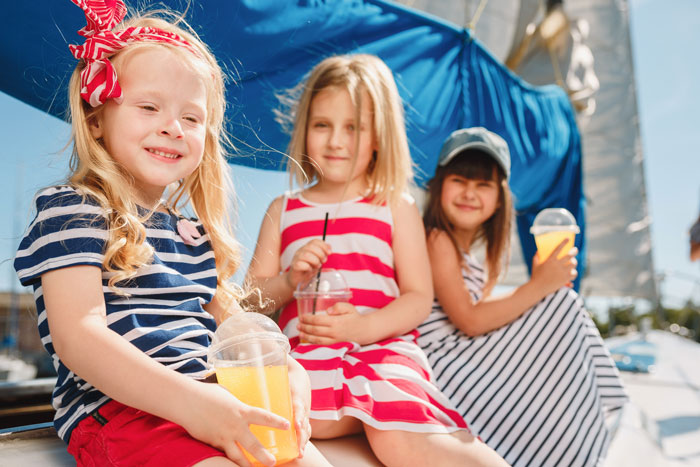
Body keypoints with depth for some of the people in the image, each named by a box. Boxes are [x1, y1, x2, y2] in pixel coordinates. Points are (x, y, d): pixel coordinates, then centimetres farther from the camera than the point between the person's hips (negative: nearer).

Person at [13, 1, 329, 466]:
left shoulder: (196, 235, 19)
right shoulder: (72, 213, -3)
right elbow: (77, 336, -15)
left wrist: (288, 371, -2)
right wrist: (189, 400, -26)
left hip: (221, 404, 7)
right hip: (119, 410, -6)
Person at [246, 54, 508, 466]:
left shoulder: (396, 208, 12)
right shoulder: (283, 211, 17)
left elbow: (419, 298, 5)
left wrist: (365, 327, -14)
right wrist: (289, 281, -8)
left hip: (381, 345, -1)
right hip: (307, 351, 2)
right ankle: (391, 407, -17)